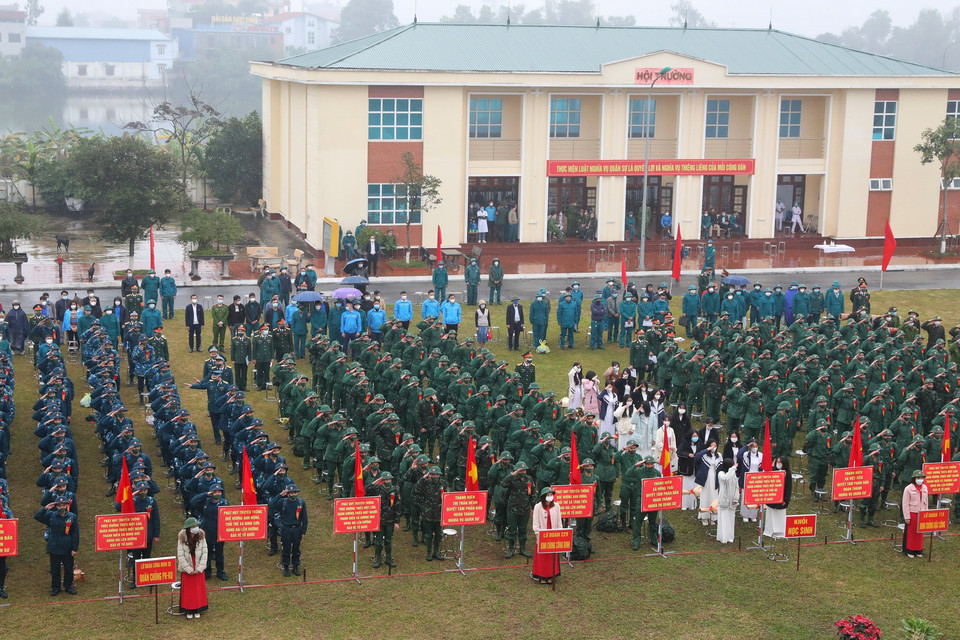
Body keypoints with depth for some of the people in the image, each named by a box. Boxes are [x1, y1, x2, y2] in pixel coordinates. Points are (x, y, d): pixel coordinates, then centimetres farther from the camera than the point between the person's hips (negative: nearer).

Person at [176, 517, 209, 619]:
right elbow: (180, 556, -13)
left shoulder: (201, 536, -9)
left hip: (199, 569, 2)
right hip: (186, 569, -2)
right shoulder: (182, 538, -15)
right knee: (188, 590, 6)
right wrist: (189, 570, -15)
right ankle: (189, 611, 17)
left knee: (199, 589, 8)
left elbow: (204, 553, -5)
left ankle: (197, 610, 21)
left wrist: (199, 568, -12)